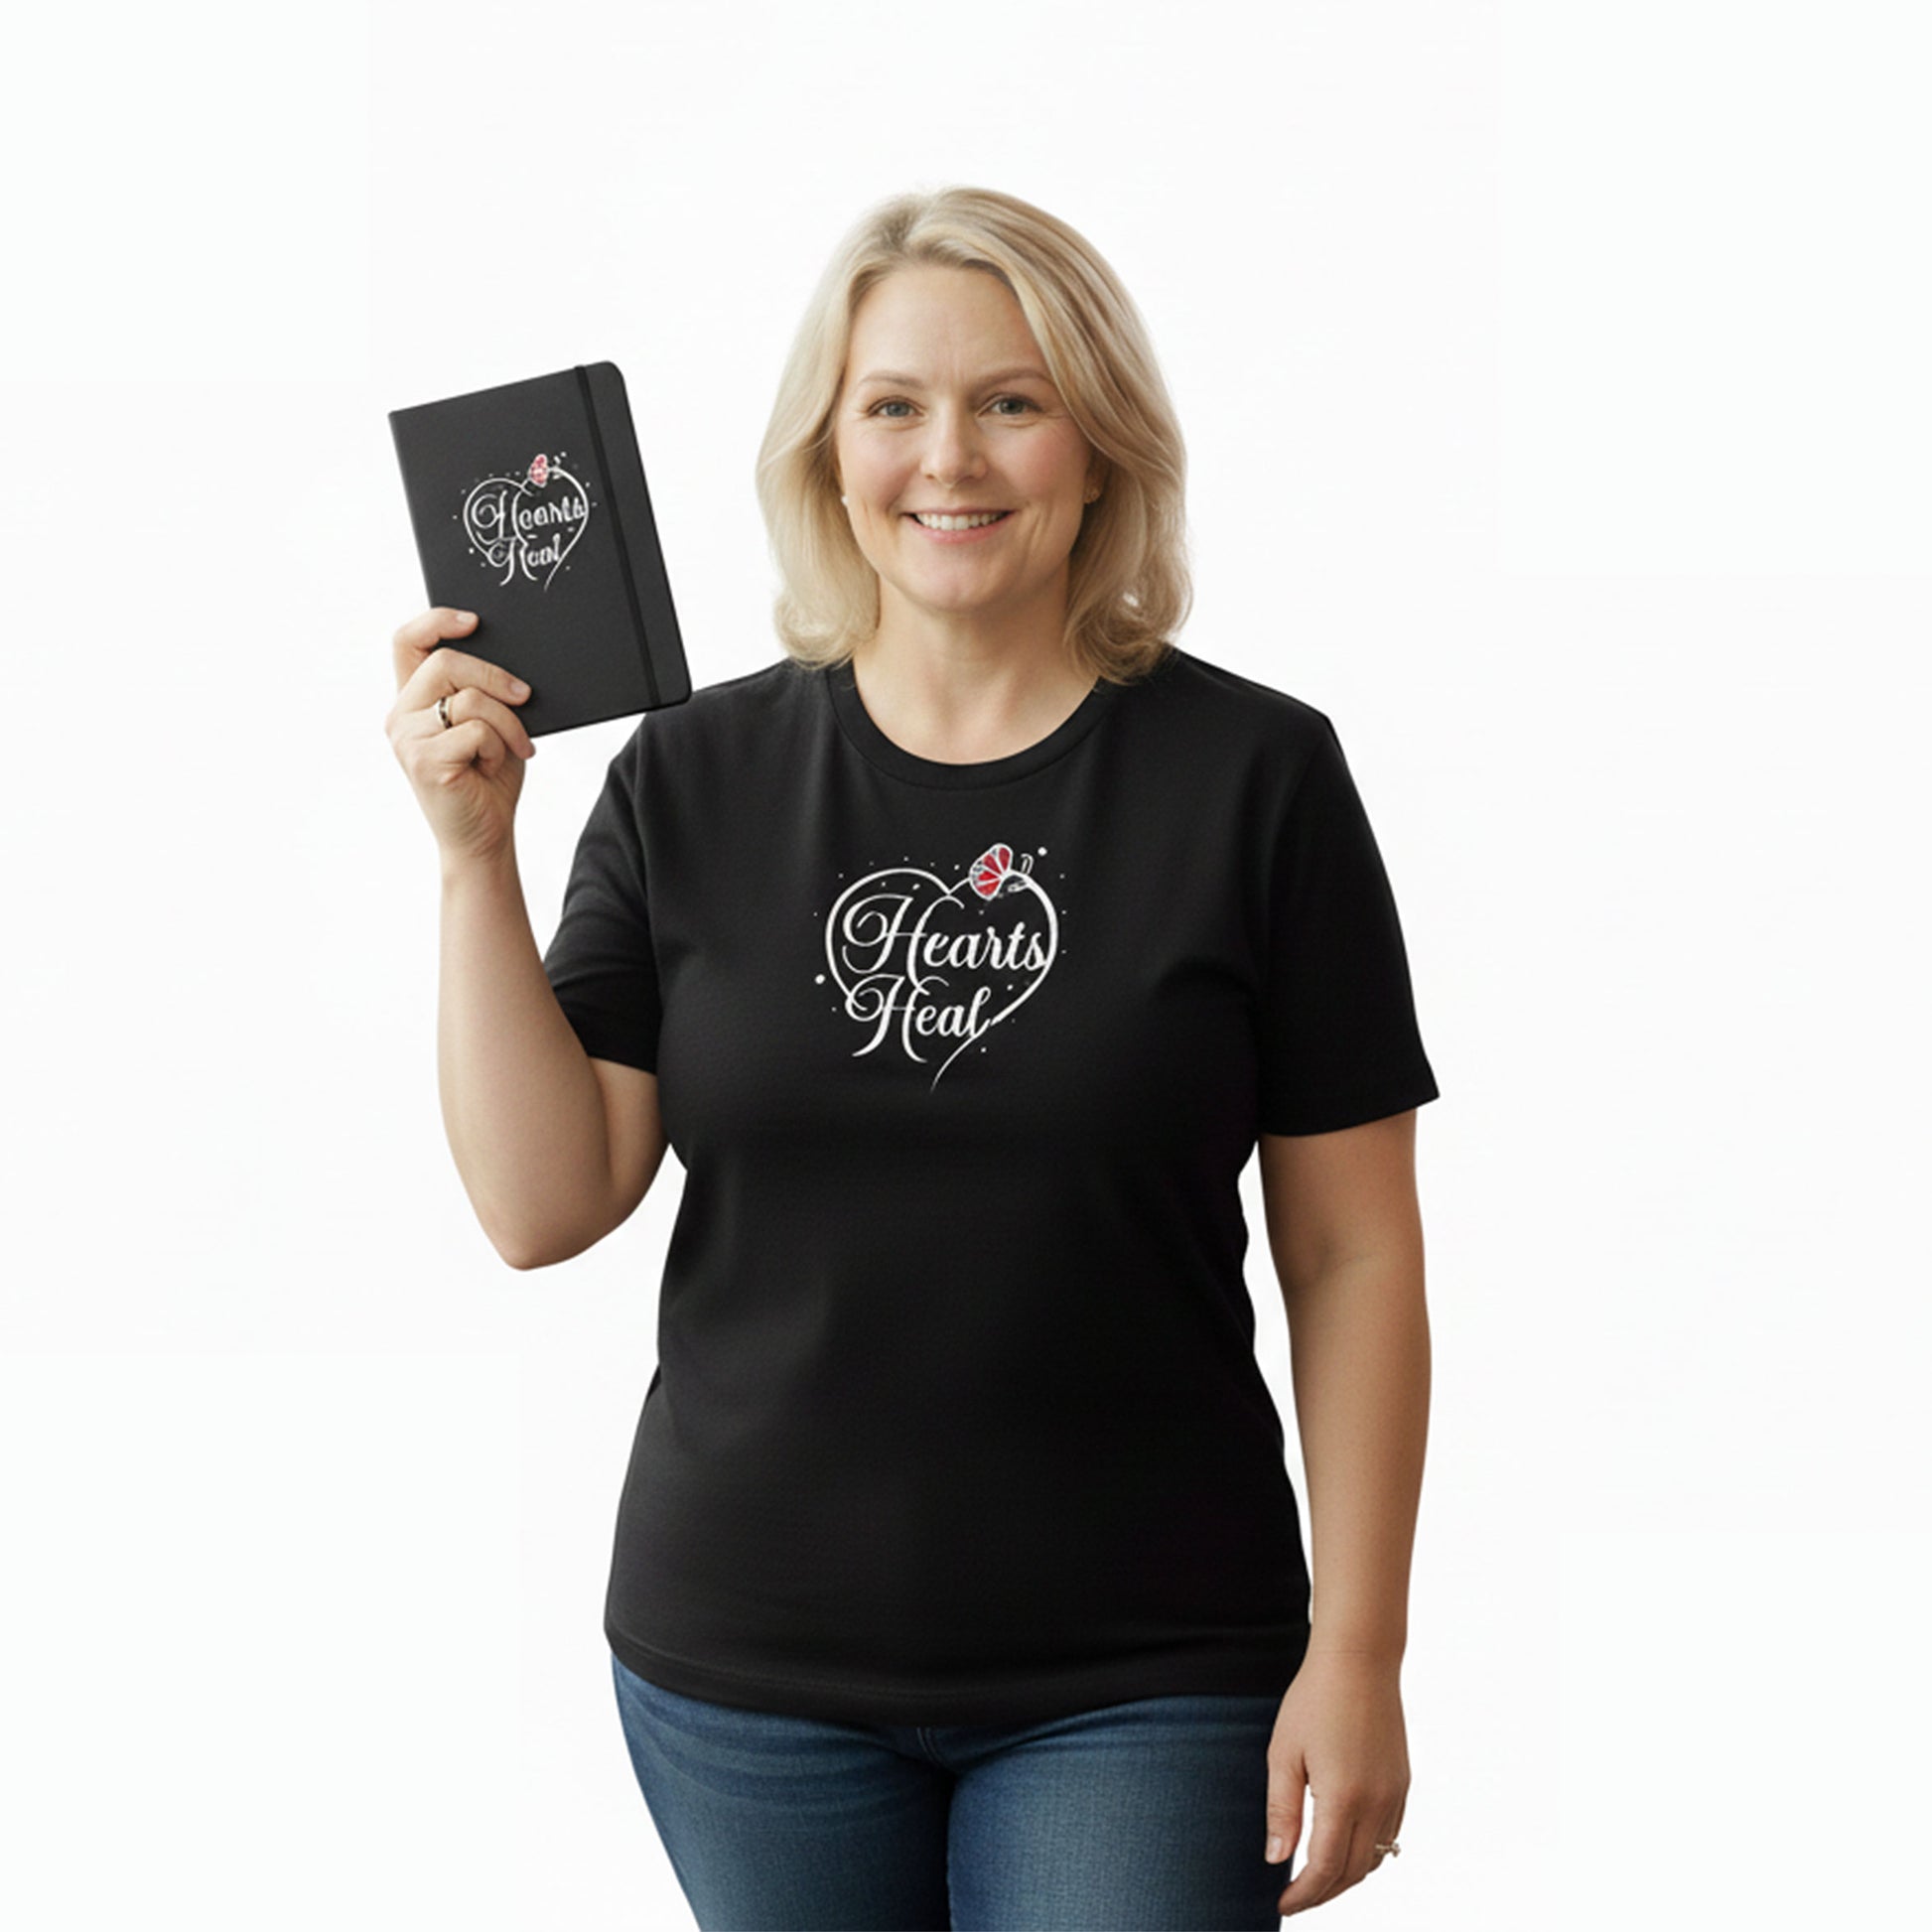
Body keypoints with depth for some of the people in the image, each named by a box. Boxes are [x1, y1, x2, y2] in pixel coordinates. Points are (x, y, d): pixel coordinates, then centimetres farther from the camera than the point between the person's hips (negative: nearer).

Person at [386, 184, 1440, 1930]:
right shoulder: (694, 776, 1)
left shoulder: (1254, 774, -5)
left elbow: (1354, 1256, -3)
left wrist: (1358, 1653, -6)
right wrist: (473, 849, -11)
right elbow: (545, 1207, -3)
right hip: (742, 1666, 2)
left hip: (1135, 1685, -2)